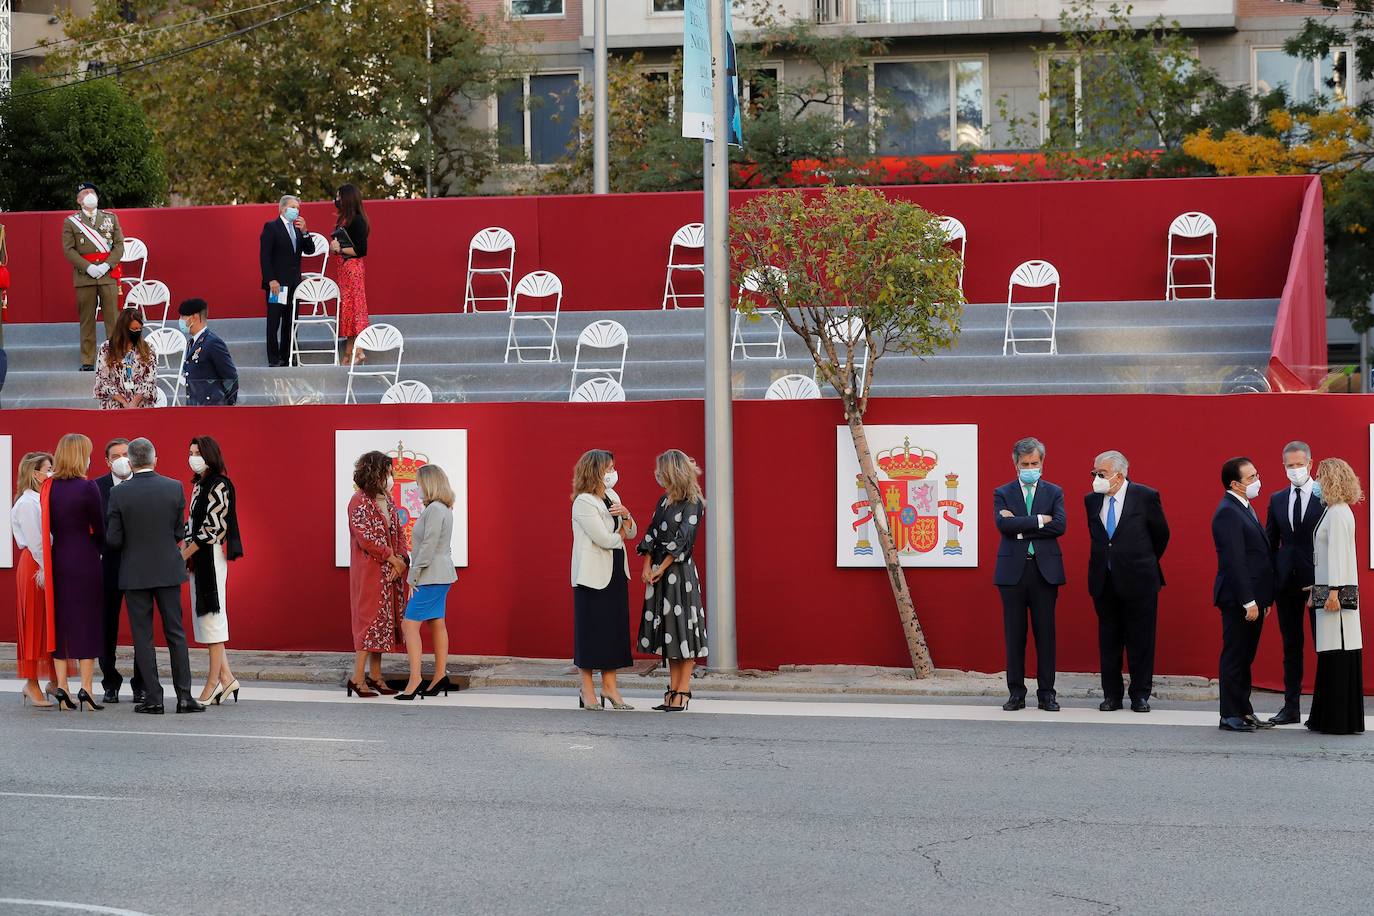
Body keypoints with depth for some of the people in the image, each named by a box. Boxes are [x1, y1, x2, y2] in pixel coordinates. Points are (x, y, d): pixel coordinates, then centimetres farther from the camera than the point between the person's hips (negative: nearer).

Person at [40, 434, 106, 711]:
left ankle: (61, 688, 9)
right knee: (86, 621, 1)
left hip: (56, 561, 5)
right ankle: (86, 688, -2)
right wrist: (98, 547, 15)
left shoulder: (48, 488, 3)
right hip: (84, 560, -5)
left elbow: (47, 527, 8)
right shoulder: (87, 487, -11)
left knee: (60, 620, 10)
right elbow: (98, 528, -5)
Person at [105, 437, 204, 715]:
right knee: (175, 634, 8)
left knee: (143, 637, 5)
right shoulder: (174, 488, -5)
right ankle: (184, 696, 5)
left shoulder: (119, 493, -10)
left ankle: (153, 699, 4)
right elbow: (179, 532, 2)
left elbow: (113, 539, -8)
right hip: (168, 570, 2)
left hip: (135, 573, -2)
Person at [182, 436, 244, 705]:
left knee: (212, 617, -5)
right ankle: (226, 677, 12)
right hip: (196, 559, 9)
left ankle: (214, 682, -1)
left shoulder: (218, 485, -11)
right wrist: (183, 554, 8)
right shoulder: (198, 485, 16)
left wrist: (185, 554, -13)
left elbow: (212, 527, -16)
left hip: (210, 557, -9)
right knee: (204, 618, 9)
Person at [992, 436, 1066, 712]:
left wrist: (1021, 527, -10)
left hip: (1045, 569, 0)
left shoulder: (1054, 492, 9)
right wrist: (1038, 520, -12)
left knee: (1045, 633, 1)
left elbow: (1060, 526, -8)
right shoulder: (1002, 493, 7)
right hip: (1013, 570, 0)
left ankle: (1046, 693, 7)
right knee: (1014, 634, 3)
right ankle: (1016, 693, 9)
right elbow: (1003, 524, -11)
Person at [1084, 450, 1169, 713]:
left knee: (1140, 640, 3)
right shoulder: (1092, 500, 5)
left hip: (1137, 580, -4)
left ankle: (1140, 695, 11)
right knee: (1108, 640, 8)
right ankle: (1112, 694, 15)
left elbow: (1161, 535, 5)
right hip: (1104, 582, 4)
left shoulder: (1145, 497, -7)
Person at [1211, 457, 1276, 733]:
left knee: (1244, 658, 14)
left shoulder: (1245, 509, 16)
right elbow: (1234, 561, -21)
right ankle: (1230, 716, 1)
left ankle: (1244, 711, 20)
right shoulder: (1228, 513, -16)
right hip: (1238, 598, -10)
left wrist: (1263, 598, 17)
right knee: (1234, 657, -3)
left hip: (1252, 598, 10)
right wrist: (1248, 601, -23)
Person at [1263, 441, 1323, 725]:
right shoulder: (1277, 500, 11)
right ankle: (1291, 707, 14)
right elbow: (1270, 543, 12)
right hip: (1287, 581, 5)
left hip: (1319, 580, -5)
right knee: (1291, 646, 9)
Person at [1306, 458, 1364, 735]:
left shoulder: (1338, 513, -12)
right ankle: (1329, 718, 16)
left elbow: (1337, 554, -17)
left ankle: (1341, 721, -5)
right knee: (1332, 656, 11)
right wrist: (1316, 589, 21)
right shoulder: (1333, 511, 16)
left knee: (1339, 654, -7)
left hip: (1338, 592, -10)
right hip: (1329, 590, 10)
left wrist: (1334, 591, -20)